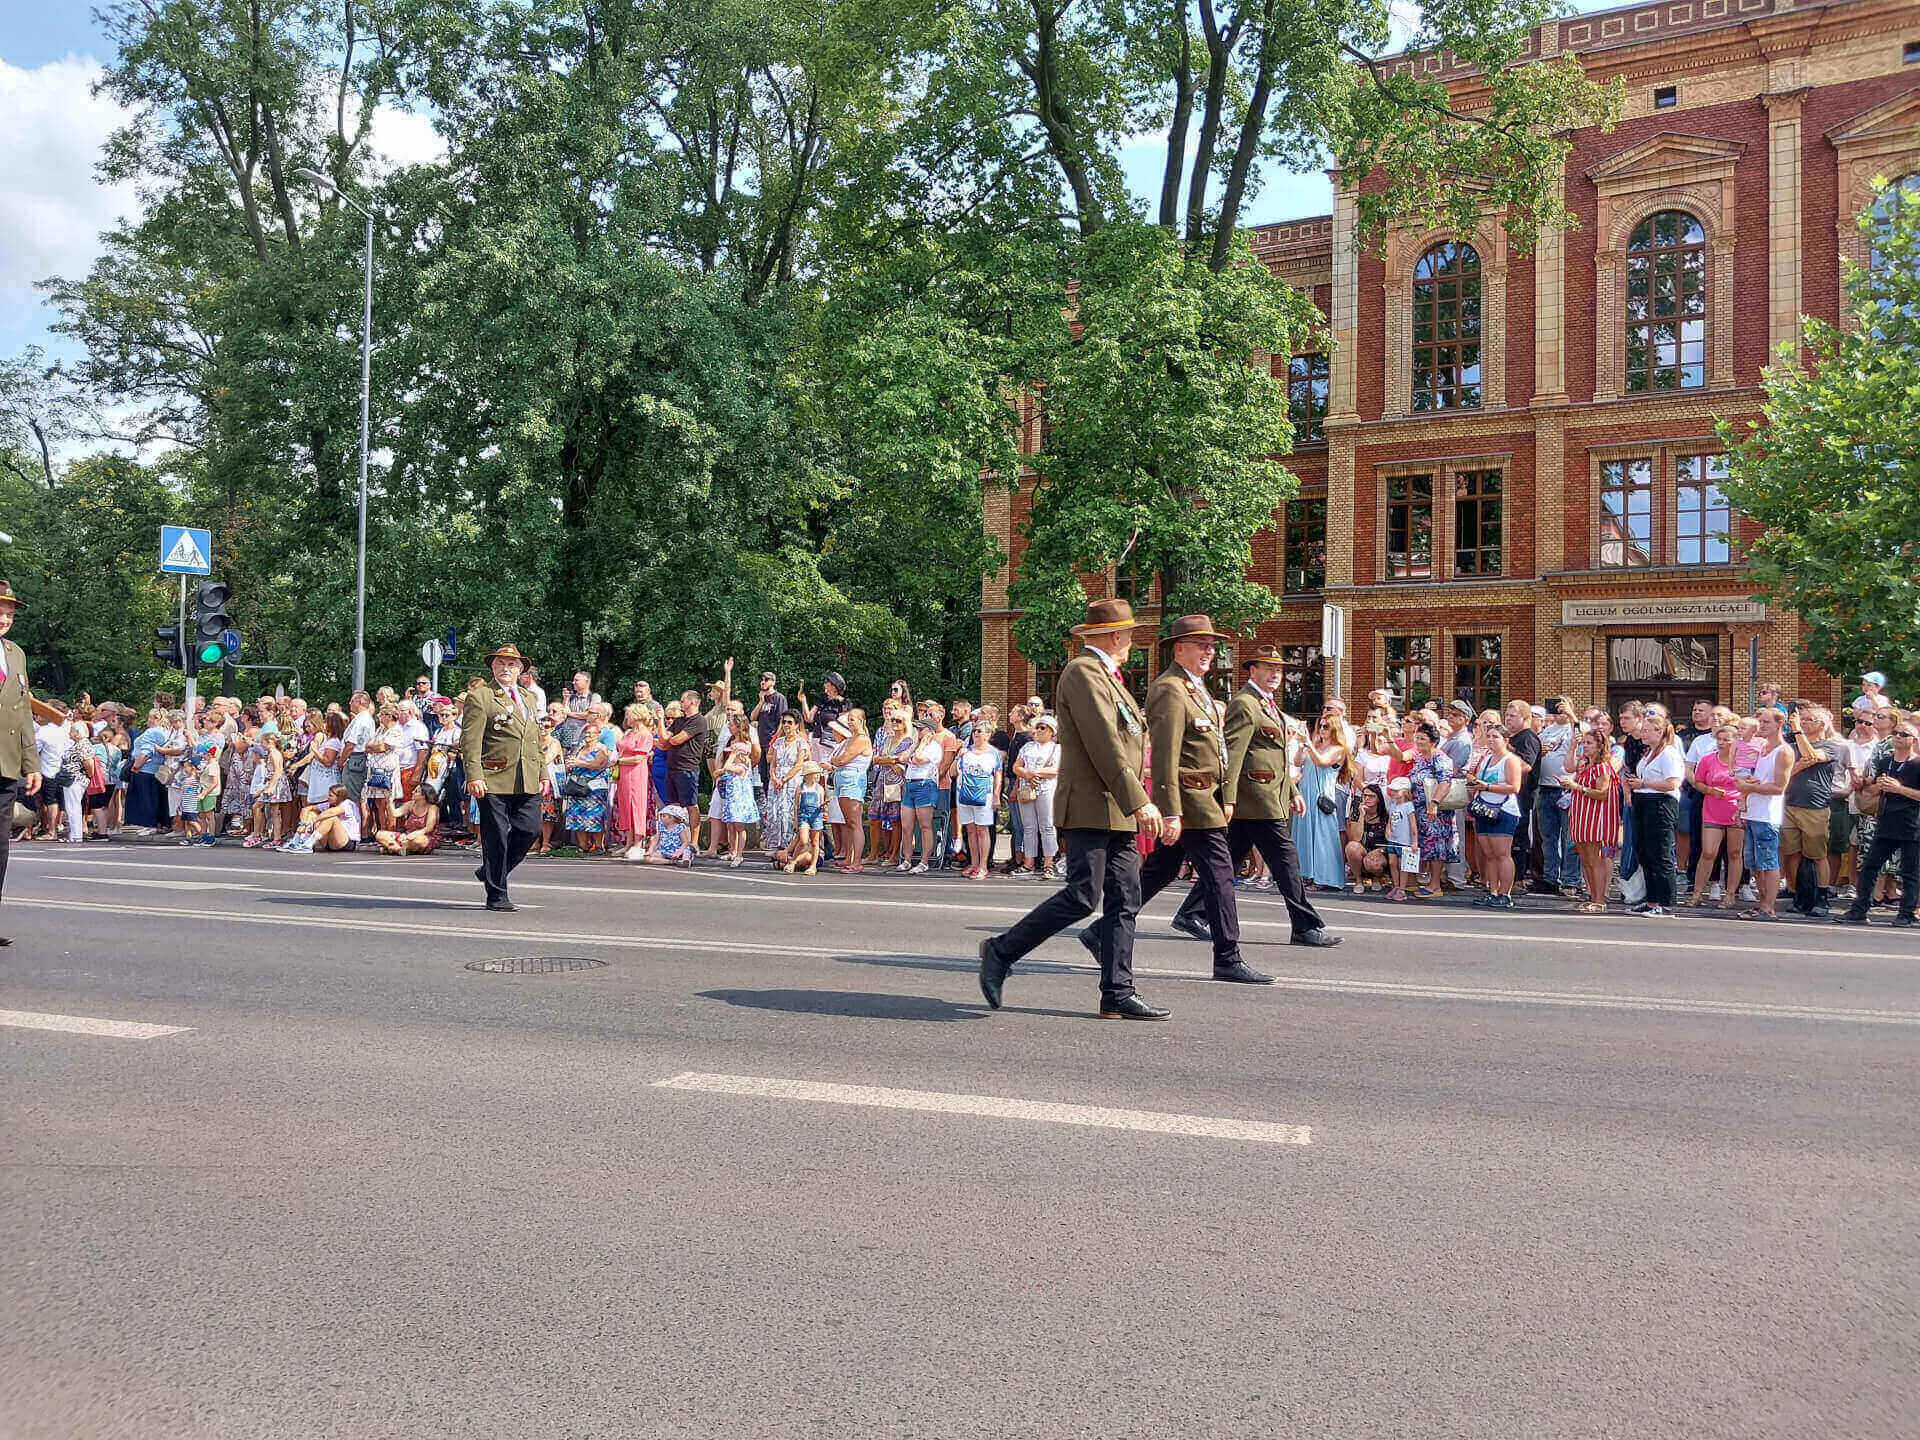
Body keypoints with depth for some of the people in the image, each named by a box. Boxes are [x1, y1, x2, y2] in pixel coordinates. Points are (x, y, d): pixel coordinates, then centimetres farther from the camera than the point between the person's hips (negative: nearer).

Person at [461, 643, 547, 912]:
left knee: (530, 829, -2)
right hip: (493, 779, -6)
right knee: (496, 837, -2)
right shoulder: (479, 697, -1)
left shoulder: (528, 699, 20)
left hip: (527, 783, 6)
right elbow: (470, 740, -9)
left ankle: (491, 872, 21)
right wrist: (473, 776, -18)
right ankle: (496, 896, 8)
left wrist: (542, 775, 18)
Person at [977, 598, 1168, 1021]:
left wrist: (1137, 802, 21)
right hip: (1090, 807, -10)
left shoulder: (1106, 676, 22)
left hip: (1118, 812, 10)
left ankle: (1118, 994, 8)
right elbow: (1105, 745, -18)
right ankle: (1001, 951, 0)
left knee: (1124, 901, 6)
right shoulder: (1083, 672, -10)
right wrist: (1140, 802, -20)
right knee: (1082, 896, -12)